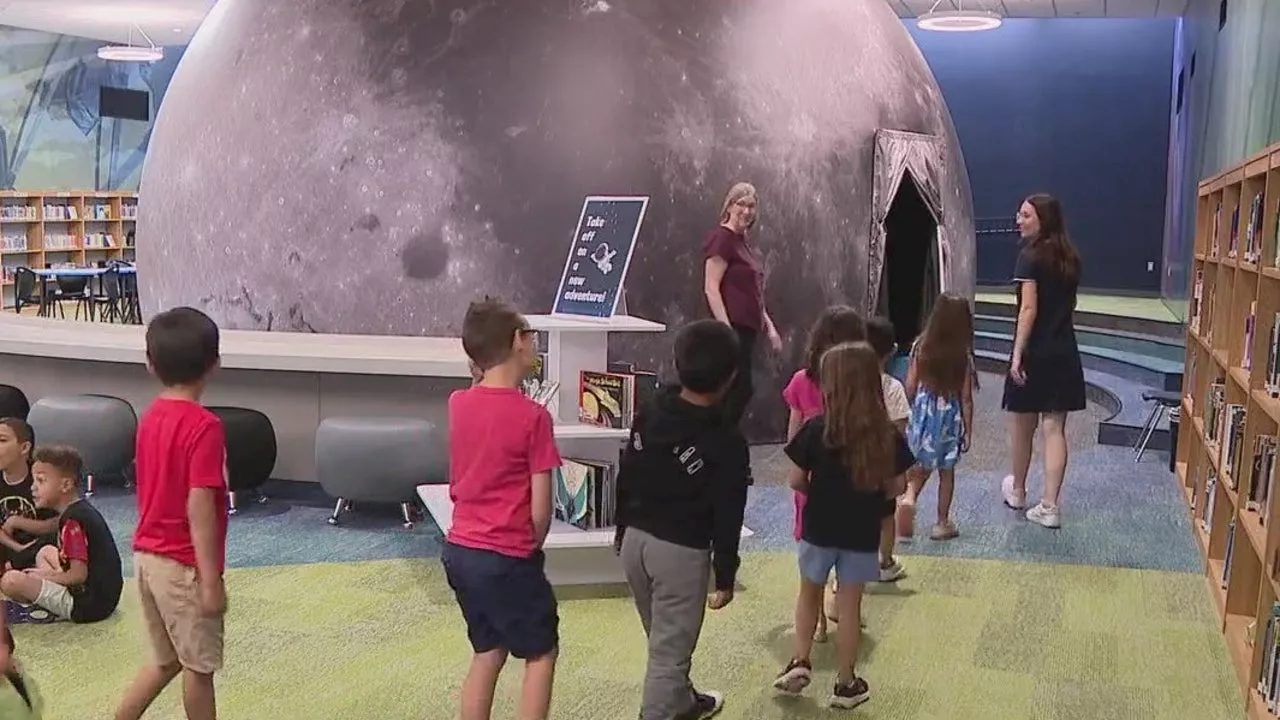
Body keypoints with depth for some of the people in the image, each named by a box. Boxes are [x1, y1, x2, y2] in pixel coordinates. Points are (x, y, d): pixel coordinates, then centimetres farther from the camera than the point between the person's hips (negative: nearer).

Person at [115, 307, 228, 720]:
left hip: (147, 556, 8)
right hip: (184, 564, -8)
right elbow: (199, 509, -23)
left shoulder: (150, 417, 5)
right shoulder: (204, 426, -20)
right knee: (199, 665, 9)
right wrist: (212, 580, -20)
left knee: (166, 659, 21)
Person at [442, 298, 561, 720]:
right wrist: (531, 548, 5)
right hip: (506, 559, -6)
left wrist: (483, 369, 10)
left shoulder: (458, 403, -2)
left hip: (459, 551, 6)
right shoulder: (533, 416, -16)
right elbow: (540, 509, -13)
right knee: (541, 653, 12)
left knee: (487, 653, 20)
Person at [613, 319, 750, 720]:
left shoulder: (648, 416, 0)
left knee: (665, 640, 25)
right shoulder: (727, 443, -16)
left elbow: (625, 480, 9)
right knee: (670, 651, 3)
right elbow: (727, 518, -13)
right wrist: (725, 576, -2)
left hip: (636, 540, 7)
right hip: (681, 552, -7)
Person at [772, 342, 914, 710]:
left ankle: (800, 662, 19)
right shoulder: (888, 435, -10)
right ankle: (846, 684, 22)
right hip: (863, 534, 1)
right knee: (850, 607, 12)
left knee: (809, 593, 24)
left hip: (819, 529, -1)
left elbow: (795, 480, -10)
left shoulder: (816, 429, -17)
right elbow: (895, 487, -2)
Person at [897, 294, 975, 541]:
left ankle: (909, 497, -7)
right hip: (949, 416, -2)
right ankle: (942, 523, 20)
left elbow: (910, 387, -3)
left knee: (922, 465, 19)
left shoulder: (920, 347, -9)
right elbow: (966, 398, -9)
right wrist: (968, 430, 2)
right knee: (946, 471, 12)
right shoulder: (963, 355, -14)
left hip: (922, 413, 2)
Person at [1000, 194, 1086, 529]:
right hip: (1064, 353, 6)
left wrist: (1017, 354, -17)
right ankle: (1049, 506, 1)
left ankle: (1017, 491, 30)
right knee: (1054, 428, 4)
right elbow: (1069, 304, 14)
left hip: (1035, 352, -6)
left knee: (1022, 426, 13)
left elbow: (1029, 309, -18)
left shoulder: (1030, 256, -12)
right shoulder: (1070, 258, 9)